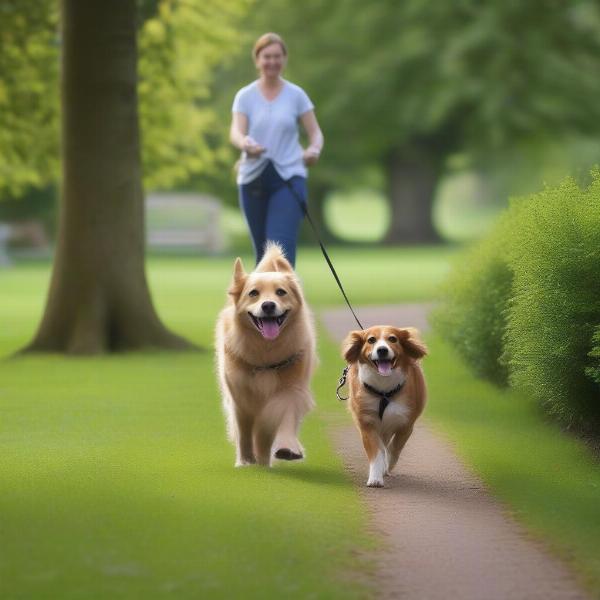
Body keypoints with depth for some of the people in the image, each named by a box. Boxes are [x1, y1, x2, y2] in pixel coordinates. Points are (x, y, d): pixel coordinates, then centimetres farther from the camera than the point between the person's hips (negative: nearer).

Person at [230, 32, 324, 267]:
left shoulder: (296, 95, 4)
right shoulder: (245, 96, 4)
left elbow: (315, 132, 7)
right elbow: (236, 132, -10)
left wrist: (314, 149, -17)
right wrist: (245, 144, -34)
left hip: (289, 177, -2)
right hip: (253, 179, 2)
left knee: (281, 248, -17)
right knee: (262, 252, 8)